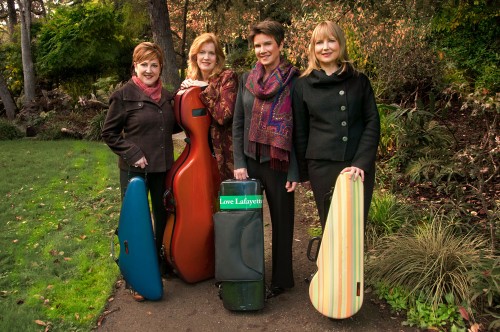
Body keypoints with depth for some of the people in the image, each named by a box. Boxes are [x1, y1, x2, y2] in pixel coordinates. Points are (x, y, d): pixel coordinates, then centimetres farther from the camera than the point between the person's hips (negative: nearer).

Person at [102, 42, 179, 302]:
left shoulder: (166, 96, 7)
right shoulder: (124, 95, -8)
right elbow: (109, 133, -5)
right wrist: (132, 153, -15)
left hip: (163, 168, 5)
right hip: (135, 170, -5)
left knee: (164, 218, 14)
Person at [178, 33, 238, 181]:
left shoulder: (227, 77, -7)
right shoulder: (191, 80, 8)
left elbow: (224, 115, -20)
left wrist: (205, 89, -16)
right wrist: (182, 92, -4)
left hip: (223, 151, -4)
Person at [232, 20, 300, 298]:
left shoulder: (293, 81, -5)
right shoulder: (247, 79, 8)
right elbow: (238, 124, 8)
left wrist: (295, 171, -11)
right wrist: (239, 162, 1)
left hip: (279, 162, -4)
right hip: (250, 160, 4)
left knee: (281, 220, 9)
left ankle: (281, 279, 25)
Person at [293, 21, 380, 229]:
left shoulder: (359, 81, 7)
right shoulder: (303, 85, 6)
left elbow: (372, 124, 2)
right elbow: (300, 131, 8)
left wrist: (361, 163, -11)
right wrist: (302, 172, 7)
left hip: (358, 167, 1)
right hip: (322, 167, 0)